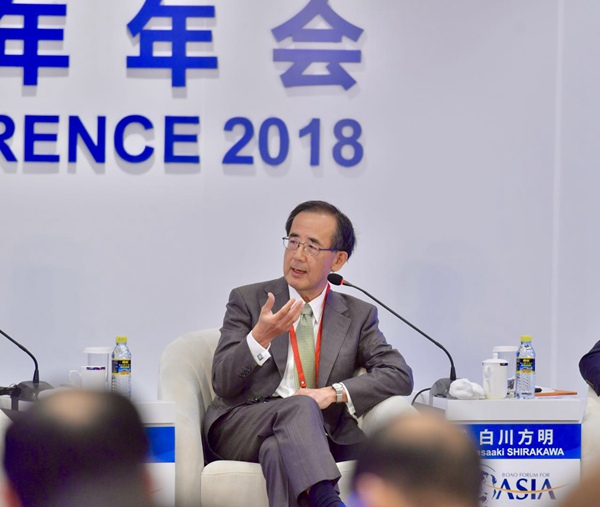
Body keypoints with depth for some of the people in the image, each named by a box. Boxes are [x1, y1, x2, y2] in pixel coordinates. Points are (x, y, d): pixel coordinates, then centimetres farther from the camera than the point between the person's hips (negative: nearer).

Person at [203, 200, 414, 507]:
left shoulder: (358, 315, 16)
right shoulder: (247, 300, 11)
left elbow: (400, 376, 2)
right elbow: (223, 384, 0)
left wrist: (334, 392, -13)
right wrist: (261, 337, -19)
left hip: (313, 436, 1)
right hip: (241, 430, -1)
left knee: (279, 451, -38)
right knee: (299, 407, -37)